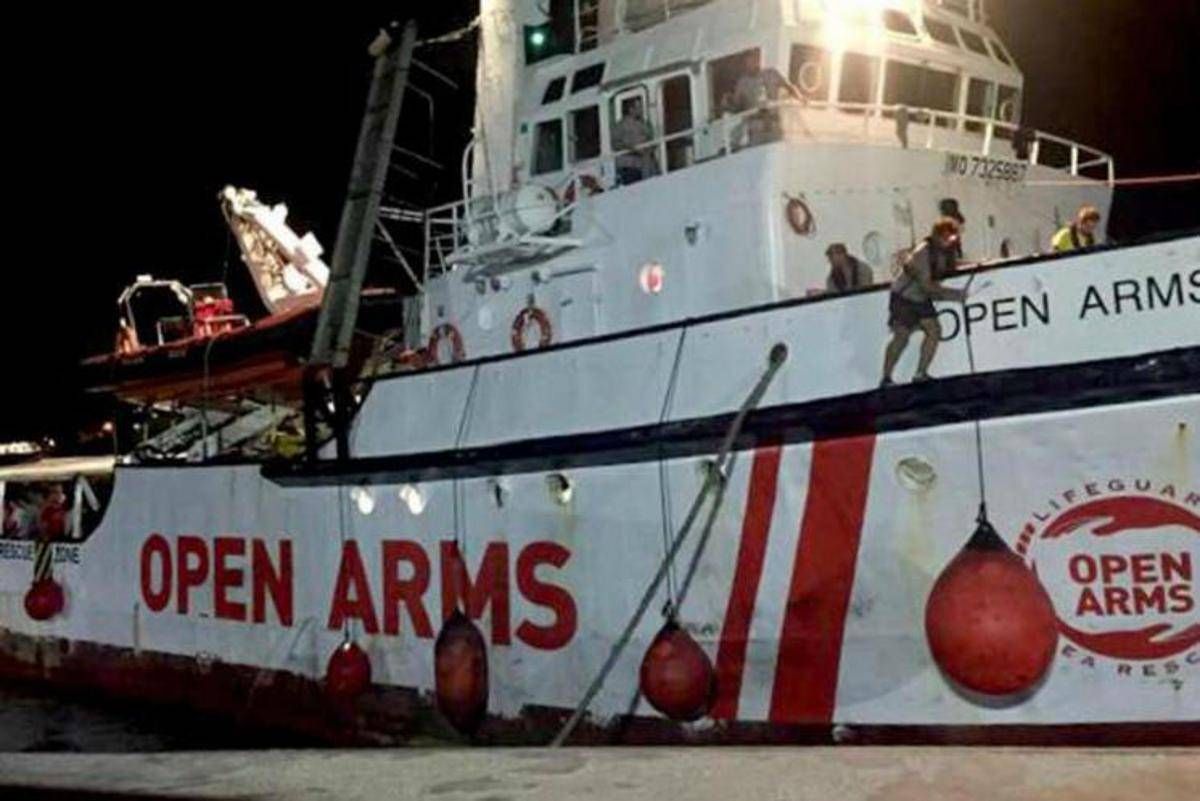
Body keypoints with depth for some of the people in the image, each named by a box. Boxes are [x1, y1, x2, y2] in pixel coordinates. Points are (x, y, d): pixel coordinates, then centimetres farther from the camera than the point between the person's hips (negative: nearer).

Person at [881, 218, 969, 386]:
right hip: (903, 298, -8)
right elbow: (927, 286, -30)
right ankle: (886, 378, -2)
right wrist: (953, 294, -27)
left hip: (922, 299, 8)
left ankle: (920, 374, 2)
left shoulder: (943, 252, -3)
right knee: (901, 337, -10)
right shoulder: (922, 253, -27)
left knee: (934, 330, -4)